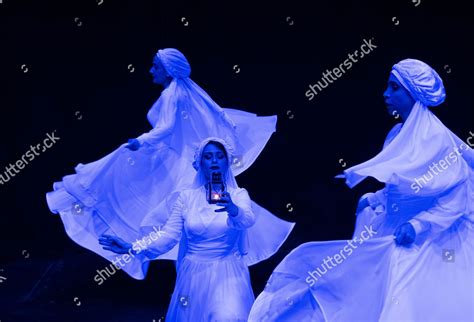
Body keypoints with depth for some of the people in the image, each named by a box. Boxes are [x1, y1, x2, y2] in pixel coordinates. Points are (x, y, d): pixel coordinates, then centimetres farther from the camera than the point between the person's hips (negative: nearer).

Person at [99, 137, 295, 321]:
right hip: (194, 274, 2)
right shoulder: (186, 196, 3)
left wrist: (233, 210, -44)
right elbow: (169, 235, -5)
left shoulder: (238, 195, 0)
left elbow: (248, 220, -21)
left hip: (227, 273, -2)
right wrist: (132, 248, -19)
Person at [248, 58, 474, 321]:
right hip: (391, 238, 8)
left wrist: (419, 225, -25)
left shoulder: (438, 138, -15)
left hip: (429, 243, -7)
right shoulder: (397, 134, 7)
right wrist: (371, 199, 2)